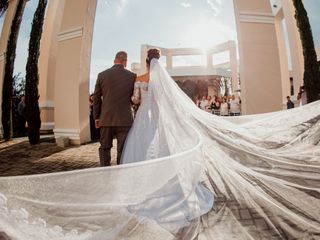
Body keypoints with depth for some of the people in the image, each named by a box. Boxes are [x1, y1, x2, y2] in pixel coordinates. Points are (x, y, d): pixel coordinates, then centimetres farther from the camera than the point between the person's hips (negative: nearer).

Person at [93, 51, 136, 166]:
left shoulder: (102, 75, 3)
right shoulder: (132, 76, -2)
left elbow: (96, 98, 5)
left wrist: (96, 117, 12)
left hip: (106, 119, 2)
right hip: (125, 119, -1)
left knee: (104, 148, 16)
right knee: (122, 150, 7)